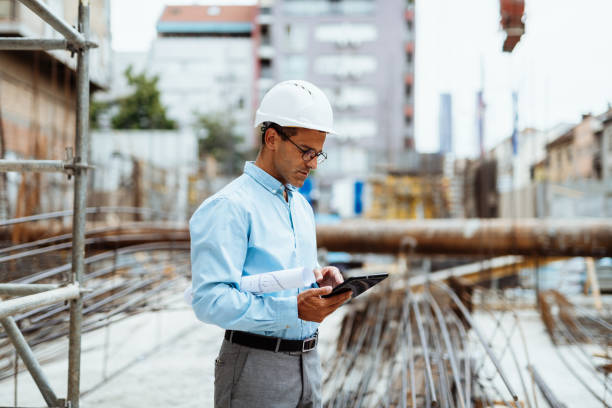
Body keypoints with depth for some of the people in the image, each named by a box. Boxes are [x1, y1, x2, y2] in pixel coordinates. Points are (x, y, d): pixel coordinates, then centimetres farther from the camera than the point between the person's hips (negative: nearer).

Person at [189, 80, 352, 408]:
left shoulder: (302, 206, 15)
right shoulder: (229, 207, -13)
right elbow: (209, 300, -22)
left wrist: (321, 277, 2)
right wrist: (292, 309, -28)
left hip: (307, 364, 8)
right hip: (256, 365, -8)